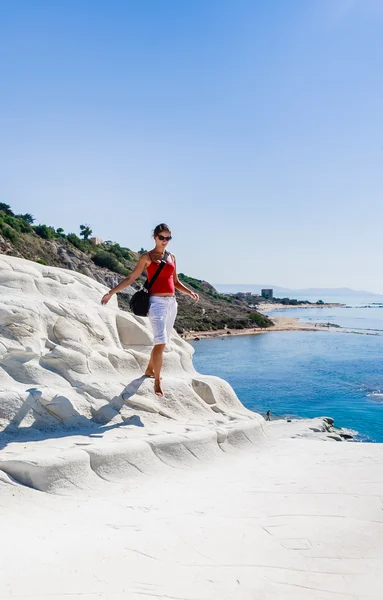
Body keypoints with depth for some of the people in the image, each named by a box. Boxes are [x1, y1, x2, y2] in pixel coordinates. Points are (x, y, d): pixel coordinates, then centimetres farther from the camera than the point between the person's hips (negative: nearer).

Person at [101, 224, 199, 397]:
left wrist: (190, 292, 6)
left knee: (162, 341, 12)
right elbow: (131, 278, 0)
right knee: (161, 342, -13)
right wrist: (111, 293, -7)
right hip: (157, 302, -6)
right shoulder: (147, 257, 1)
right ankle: (157, 383, -6)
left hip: (172, 302, 6)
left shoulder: (171, 257, 15)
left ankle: (149, 370, 32)